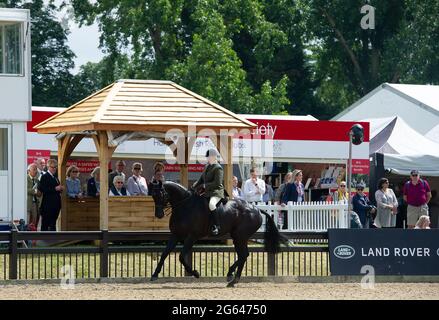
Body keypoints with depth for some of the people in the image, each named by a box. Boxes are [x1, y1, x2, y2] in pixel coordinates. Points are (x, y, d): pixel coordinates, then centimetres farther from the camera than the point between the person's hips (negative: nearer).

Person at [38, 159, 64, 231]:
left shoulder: (55, 177, 17)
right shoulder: (44, 177, -7)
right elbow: (42, 189, -18)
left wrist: (60, 189, 3)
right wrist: (55, 189, -21)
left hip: (56, 205, 8)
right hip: (48, 205, -8)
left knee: (53, 223, 8)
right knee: (45, 223, -3)